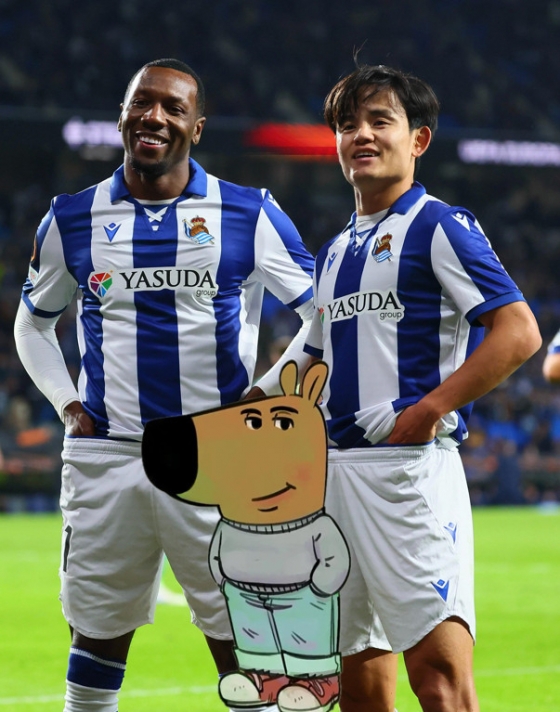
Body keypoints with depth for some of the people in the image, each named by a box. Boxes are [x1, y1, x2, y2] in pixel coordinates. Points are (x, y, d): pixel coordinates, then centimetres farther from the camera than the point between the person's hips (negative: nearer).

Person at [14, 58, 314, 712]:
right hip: (105, 455, 2)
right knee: (97, 629, 9)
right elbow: (32, 322, 21)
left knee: (239, 634, 0)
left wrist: (268, 391, -4)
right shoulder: (71, 220, 7)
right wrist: (66, 402, 8)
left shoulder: (248, 216, 0)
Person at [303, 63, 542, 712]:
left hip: (412, 465, -8)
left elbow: (519, 331, -12)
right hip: (339, 471, 8)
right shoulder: (334, 252, 21)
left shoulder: (438, 226, -2)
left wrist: (430, 409, -17)